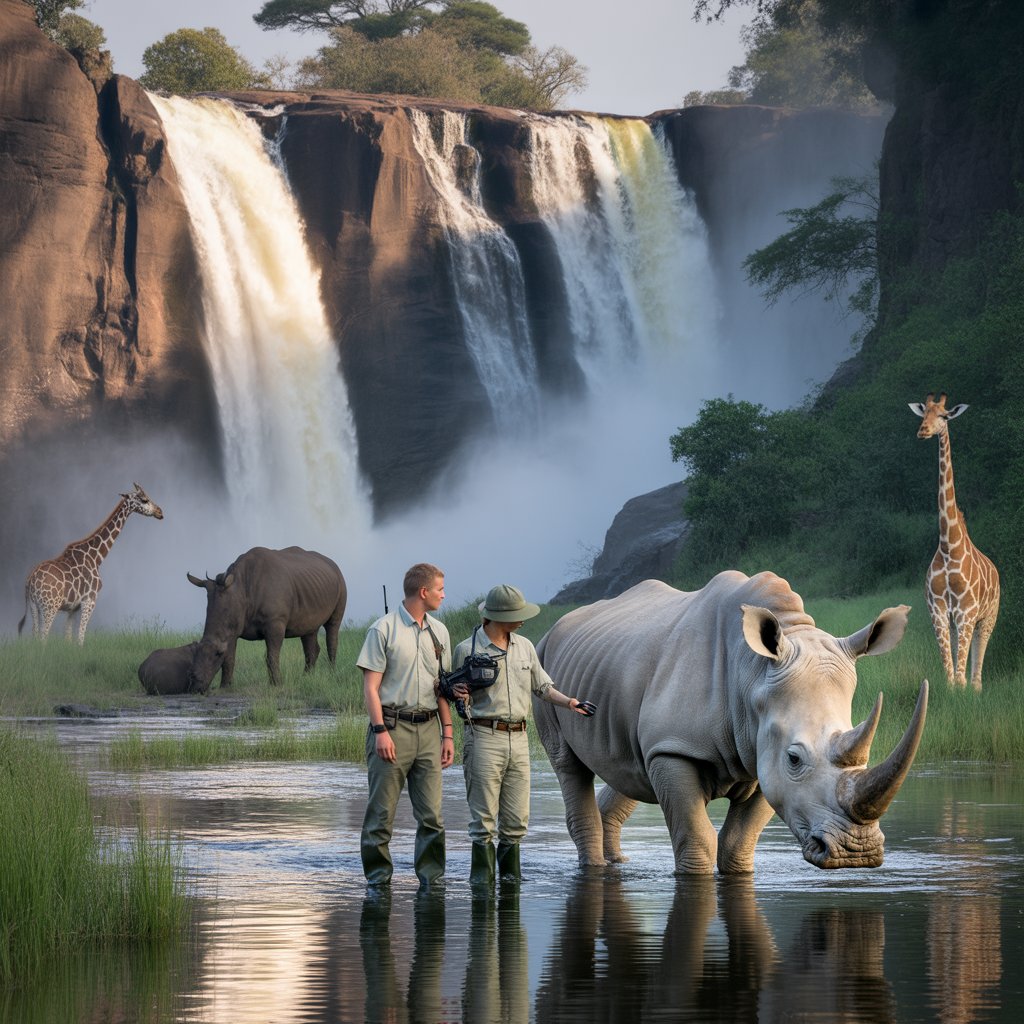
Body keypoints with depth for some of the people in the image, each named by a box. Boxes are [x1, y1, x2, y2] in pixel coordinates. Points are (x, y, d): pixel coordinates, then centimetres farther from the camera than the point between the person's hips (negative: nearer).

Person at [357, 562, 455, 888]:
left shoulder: (439, 632, 14)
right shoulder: (383, 629, -5)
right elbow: (371, 686, -7)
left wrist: (448, 733, 12)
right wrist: (380, 730, -15)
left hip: (428, 728, 5)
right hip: (392, 727, -5)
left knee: (431, 813, 2)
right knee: (381, 812, -1)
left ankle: (431, 879, 8)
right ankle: (378, 879, 5)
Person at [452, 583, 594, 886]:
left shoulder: (524, 646, 13)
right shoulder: (468, 650, -3)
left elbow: (542, 686, 21)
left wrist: (569, 702, 7)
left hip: (519, 737, 5)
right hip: (485, 736, -5)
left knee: (517, 820, 5)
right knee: (484, 818, -5)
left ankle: (510, 874, 14)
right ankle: (482, 877, 0)